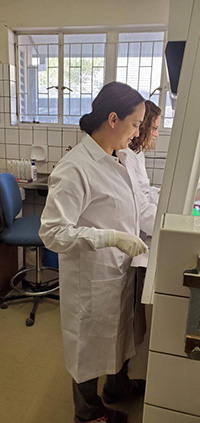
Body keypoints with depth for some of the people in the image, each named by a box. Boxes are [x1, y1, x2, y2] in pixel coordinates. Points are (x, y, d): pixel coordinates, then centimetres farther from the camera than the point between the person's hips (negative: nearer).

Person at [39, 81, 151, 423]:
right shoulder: (74, 169, -25)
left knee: (120, 332, 28)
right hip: (92, 278, -8)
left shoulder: (117, 160, 2)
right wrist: (112, 237, -30)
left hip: (120, 270, 8)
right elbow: (53, 233, -26)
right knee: (90, 343, 17)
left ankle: (118, 386, 58)